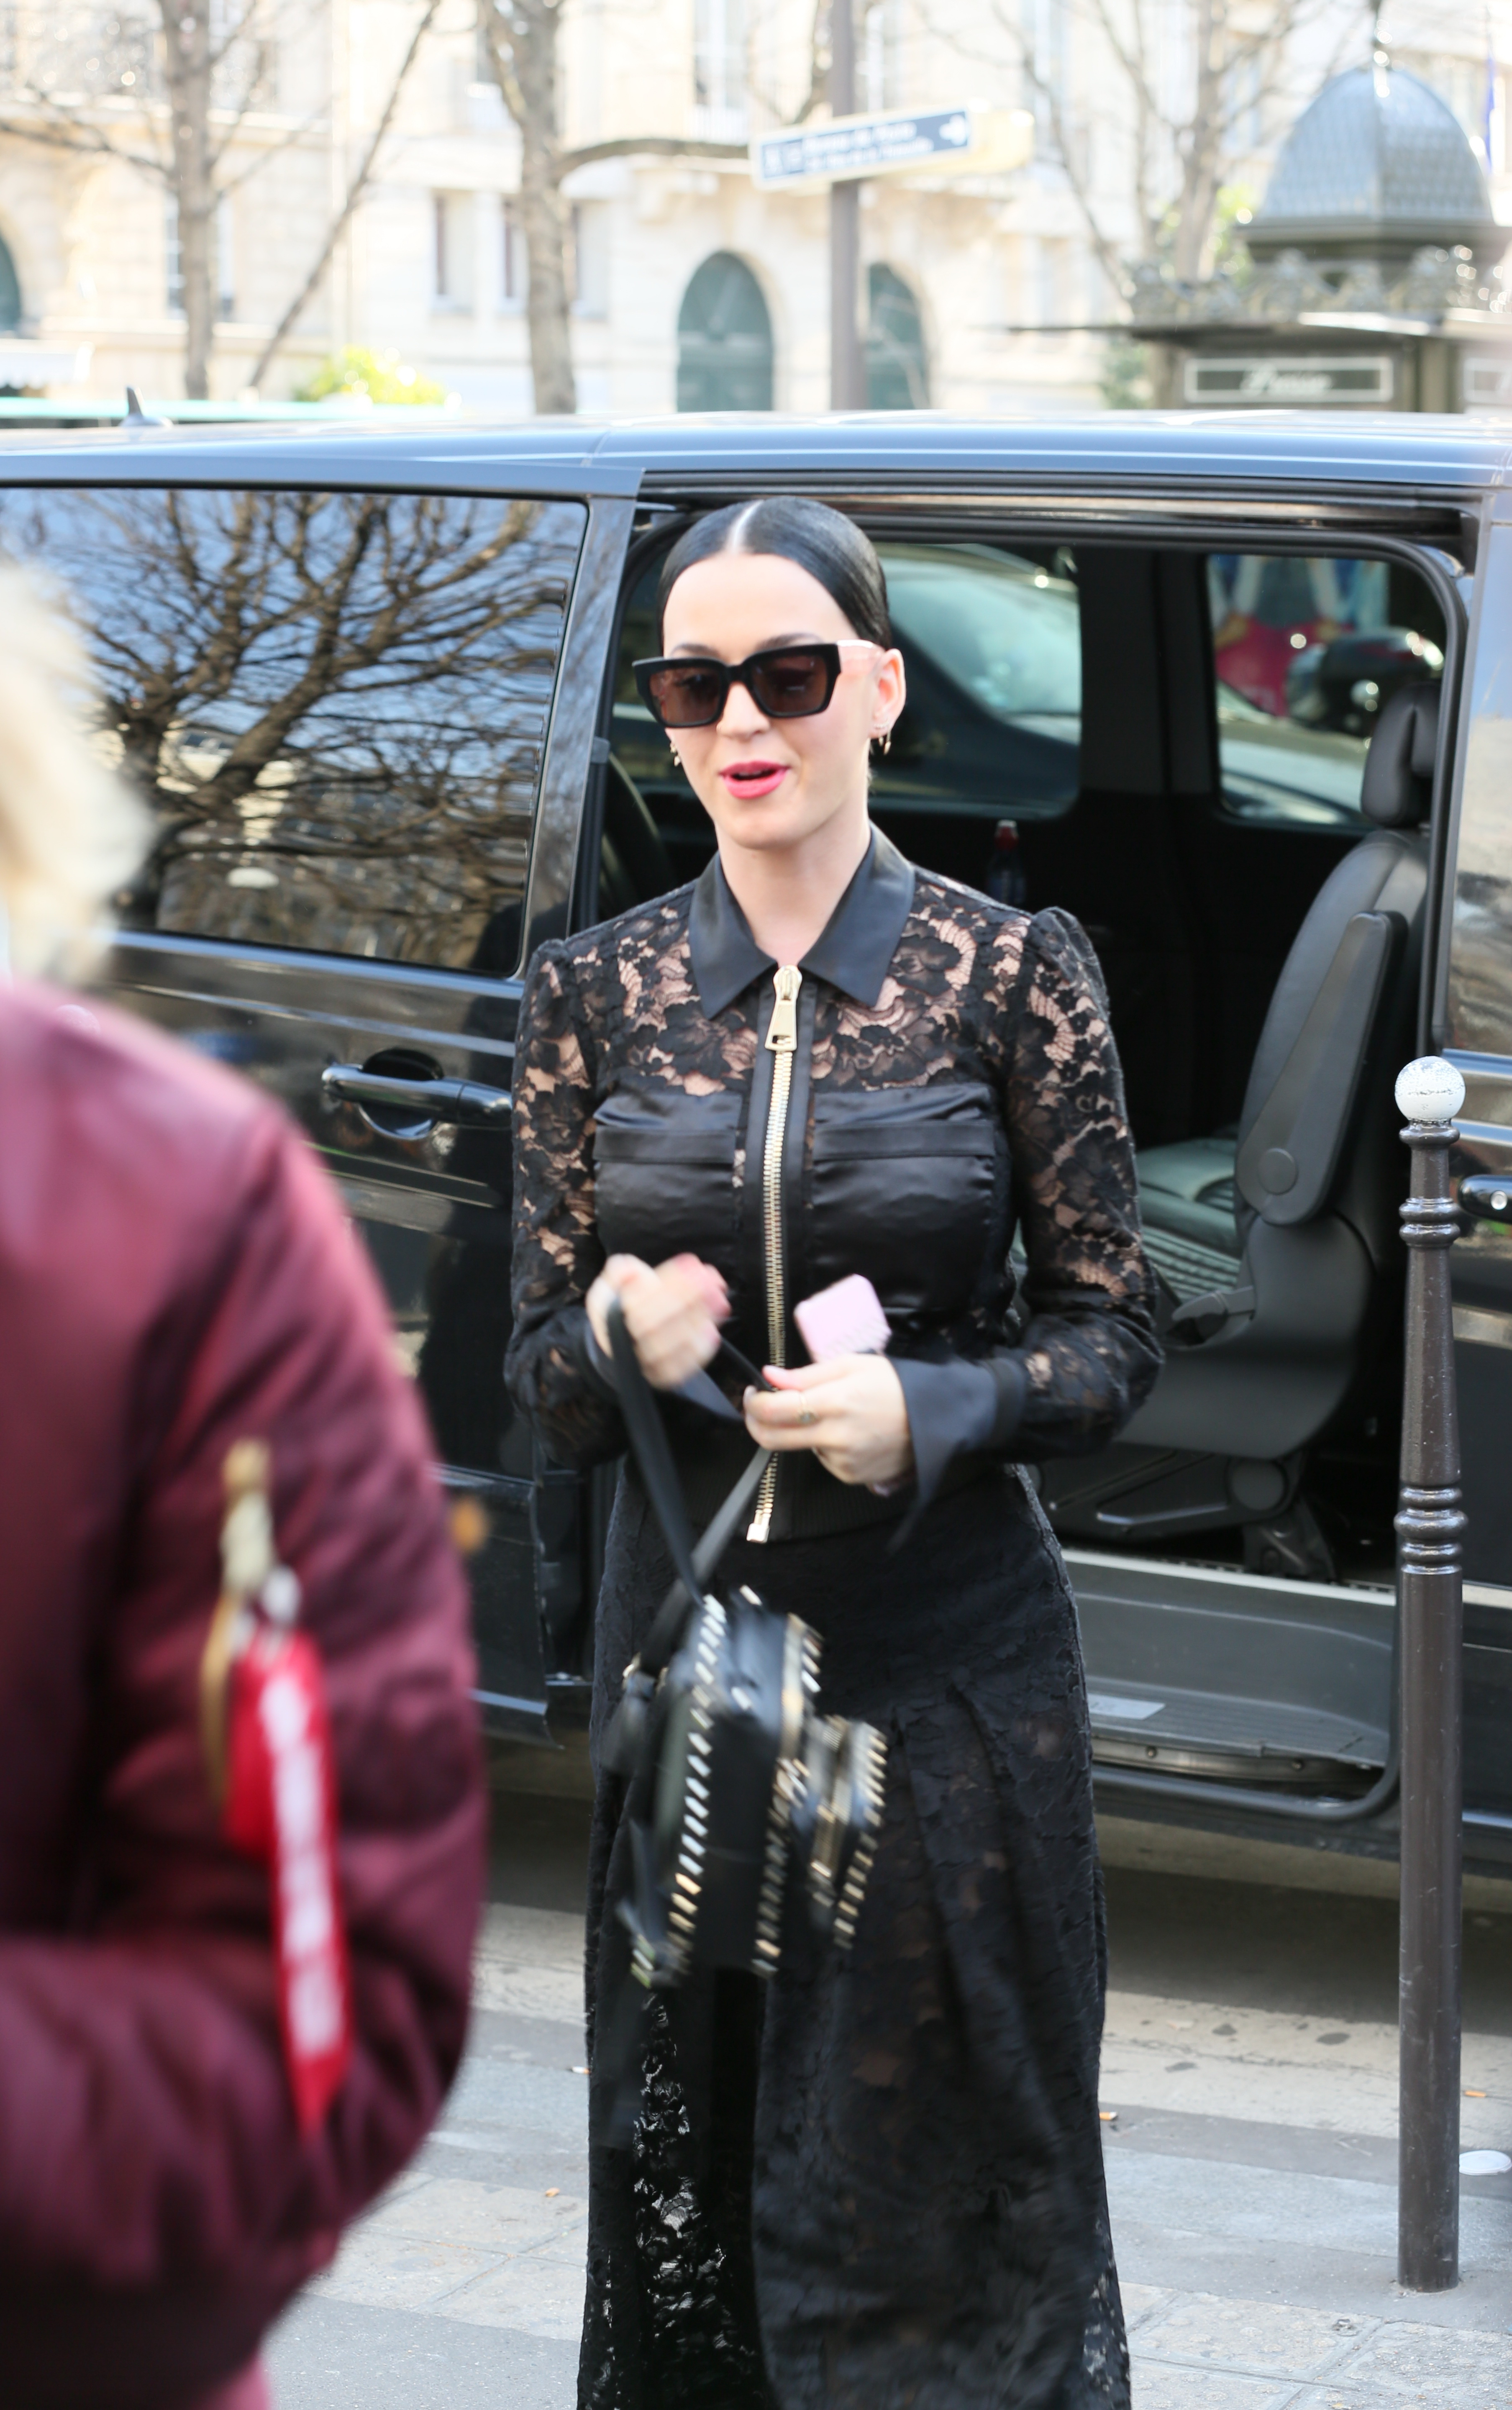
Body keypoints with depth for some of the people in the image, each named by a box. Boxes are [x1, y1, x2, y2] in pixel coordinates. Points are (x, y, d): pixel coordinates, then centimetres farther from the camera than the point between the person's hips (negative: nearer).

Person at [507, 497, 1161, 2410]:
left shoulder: (1011, 969, -3)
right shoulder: (593, 993, 4)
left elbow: (1115, 1340, 0)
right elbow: (540, 1373, 7)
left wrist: (924, 1414, -18)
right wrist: (620, 1344, -15)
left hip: (949, 1655, -2)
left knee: (947, 2196, 3)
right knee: (688, 2187, 10)